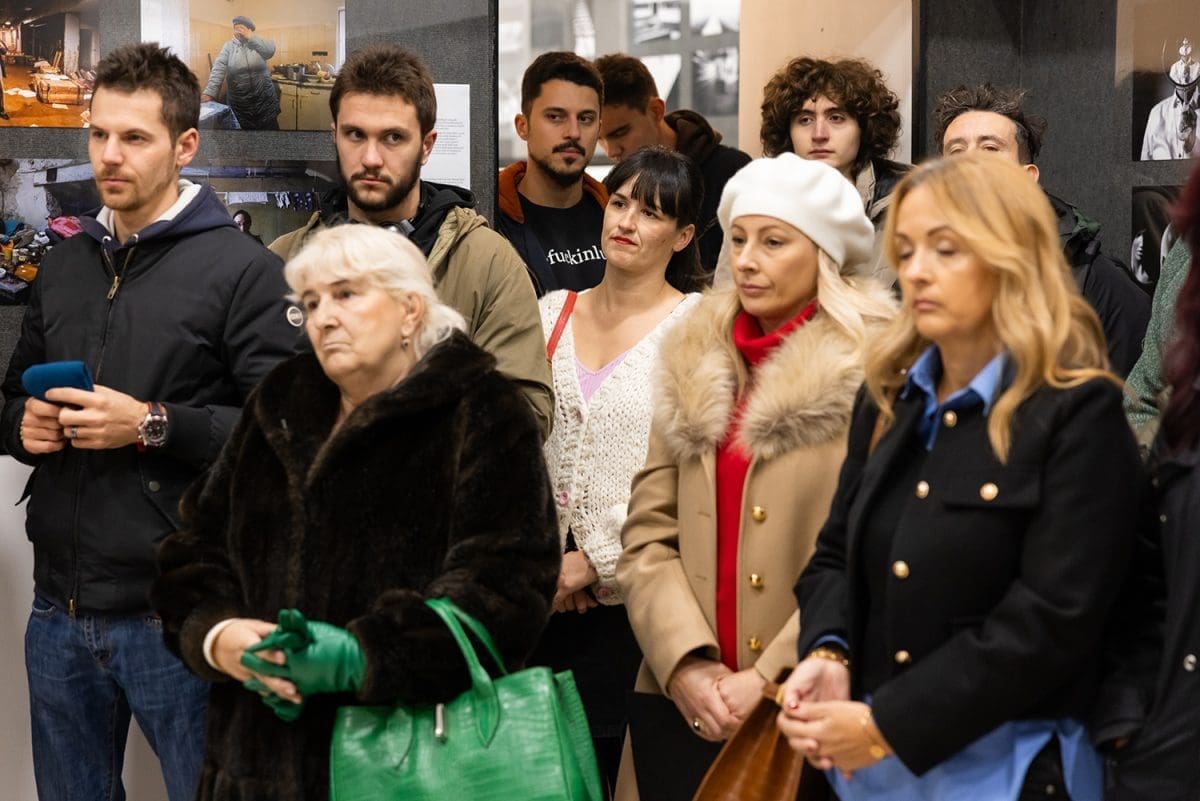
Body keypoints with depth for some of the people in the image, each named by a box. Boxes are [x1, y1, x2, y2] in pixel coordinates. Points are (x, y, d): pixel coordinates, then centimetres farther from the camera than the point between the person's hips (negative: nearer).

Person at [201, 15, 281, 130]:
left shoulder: (258, 44, 1)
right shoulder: (228, 46, 0)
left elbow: (270, 50, -21)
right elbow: (219, 68, -10)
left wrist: (250, 36, -20)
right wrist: (209, 92, -22)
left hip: (263, 97, 0)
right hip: (238, 100, 0)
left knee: (269, 129, 5)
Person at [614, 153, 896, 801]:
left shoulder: (873, 374, -6)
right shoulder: (693, 365, 9)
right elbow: (648, 533, 4)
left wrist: (773, 678, -15)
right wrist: (687, 666, -9)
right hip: (687, 707, 4)